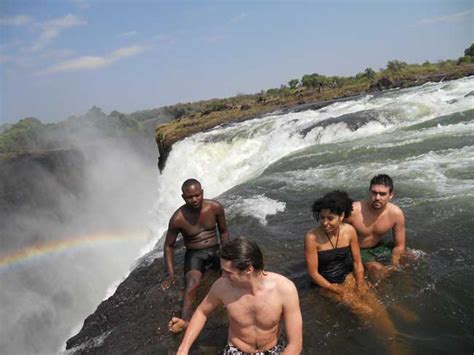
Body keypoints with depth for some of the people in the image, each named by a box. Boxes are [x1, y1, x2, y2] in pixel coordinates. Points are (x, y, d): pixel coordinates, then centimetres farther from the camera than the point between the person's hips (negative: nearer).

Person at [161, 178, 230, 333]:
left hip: (215, 249, 6)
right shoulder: (178, 219, -13)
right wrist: (171, 273, -7)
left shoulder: (215, 207, -8)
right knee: (192, 282, -34)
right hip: (194, 254, -5)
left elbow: (223, 231, 8)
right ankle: (185, 320, -52)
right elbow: (169, 245, -1)